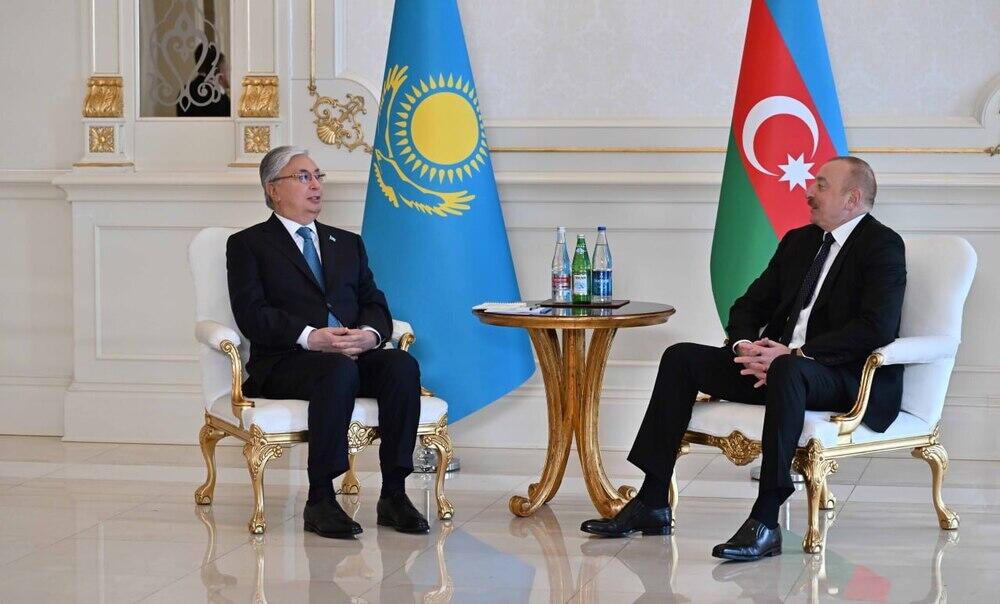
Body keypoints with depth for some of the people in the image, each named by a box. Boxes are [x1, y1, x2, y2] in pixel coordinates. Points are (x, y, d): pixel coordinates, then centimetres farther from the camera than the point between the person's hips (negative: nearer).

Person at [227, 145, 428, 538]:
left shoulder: (348, 243, 27)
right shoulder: (248, 244, 10)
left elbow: (374, 304, 16)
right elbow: (252, 314, -5)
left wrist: (370, 334, -9)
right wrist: (310, 337, -19)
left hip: (355, 355, 5)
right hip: (284, 361, -5)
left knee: (402, 365, -27)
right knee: (339, 371, -37)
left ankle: (393, 495, -26)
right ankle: (320, 501, -33)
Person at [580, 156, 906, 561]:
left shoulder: (882, 246, -6)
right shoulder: (798, 242, 18)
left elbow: (878, 328, -20)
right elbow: (749, 307, 18)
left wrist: (793, 354, -24)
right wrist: (744, 346, -6)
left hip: (848, 377, -8)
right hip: (775, 364, 8)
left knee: (789, 371, -41)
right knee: (681, 358, -5)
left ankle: (765, 521, -41)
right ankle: (652, 503, -8)